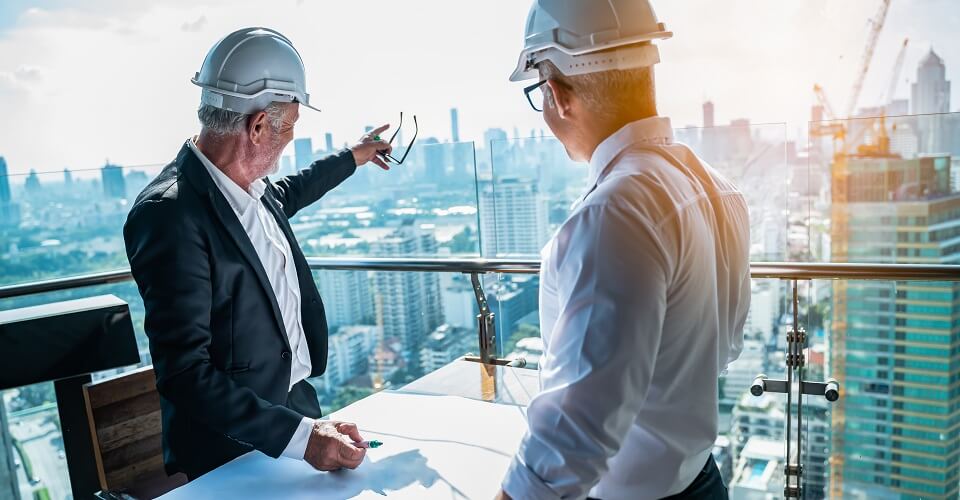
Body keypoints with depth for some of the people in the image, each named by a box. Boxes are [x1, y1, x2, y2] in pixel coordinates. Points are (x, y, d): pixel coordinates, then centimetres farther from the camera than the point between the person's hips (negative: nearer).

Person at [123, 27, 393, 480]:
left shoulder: (252, 187, -3)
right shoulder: (171, 214, -27)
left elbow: (283, 195, 23)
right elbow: (183, 374, -28)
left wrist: (353, 157, 32)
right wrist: (300, 435, -33)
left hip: (299, 400, 7)